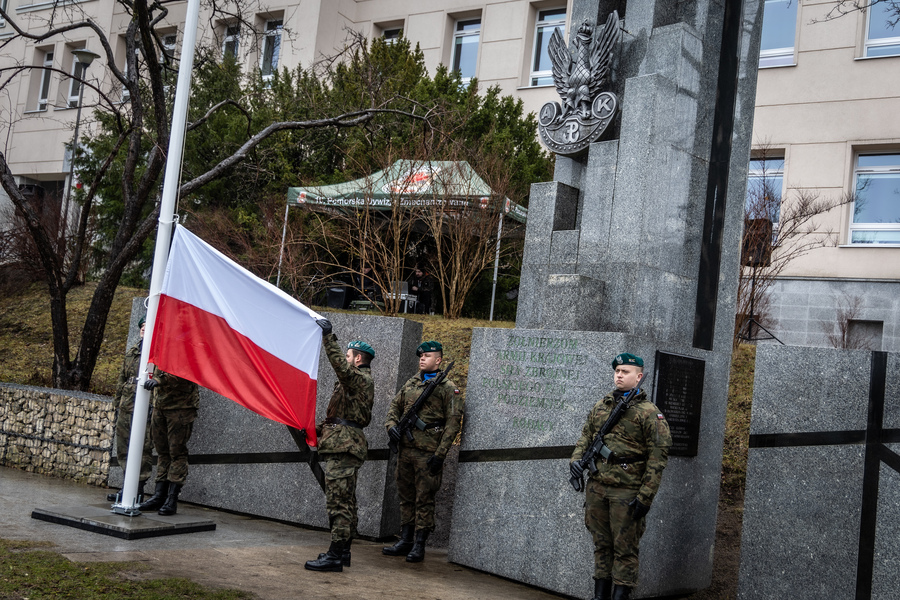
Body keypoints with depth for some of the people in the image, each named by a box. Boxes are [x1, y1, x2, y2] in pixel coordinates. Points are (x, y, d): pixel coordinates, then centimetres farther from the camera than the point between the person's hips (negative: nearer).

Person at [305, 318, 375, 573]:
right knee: (346, 502, 14)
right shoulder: (359, 381, 24)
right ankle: (342, 551, 22)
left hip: (343, 447, -11)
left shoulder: (360, 378, -8)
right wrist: (319, 429, 15)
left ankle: (335, 556, -12)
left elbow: (340, 365, -29)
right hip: (345, 446, 11)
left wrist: (328, 336, -26)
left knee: (339, 502, -11)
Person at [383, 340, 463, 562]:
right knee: (406, 496, 12)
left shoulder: (448, 388, -4)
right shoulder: (411, 383, 14)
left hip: (427, 452, -6)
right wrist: (391, 425, 0)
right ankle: (405, 541, 22)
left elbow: (453, 423, -8)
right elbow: (395, 406, 22)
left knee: (424, 499, -1)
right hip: (405, 448, 6)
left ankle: (419, 545, 5)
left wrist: (440, 454, -14)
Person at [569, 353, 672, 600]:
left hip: (626, 492, -5)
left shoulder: (649, 413, -6)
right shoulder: (600, 407, 11)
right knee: (601, 544, 14)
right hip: (596, 488, 6)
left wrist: (645, 497, -14)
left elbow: (657, 458, -9)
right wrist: (576, 459, 1)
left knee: (624, 548, 1)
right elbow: (585, 437, 22)